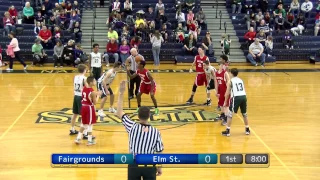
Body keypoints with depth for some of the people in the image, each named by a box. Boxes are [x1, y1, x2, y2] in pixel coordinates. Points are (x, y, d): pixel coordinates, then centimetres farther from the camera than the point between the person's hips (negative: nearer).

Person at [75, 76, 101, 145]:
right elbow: (94, 102, -15)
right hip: (89, 108, -7)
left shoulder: (84, 88, 2)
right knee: (90, 124, 4)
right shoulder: (92, 92, -20)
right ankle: (90, 141, 12)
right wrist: (98, 95, -3)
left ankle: (78, 138, 21)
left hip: (83, 106, 7)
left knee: (83, 123, 20)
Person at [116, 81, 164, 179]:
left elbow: (119, 113, -4)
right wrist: (159, 167, 11)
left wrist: (121, 93, -6)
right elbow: (159, 152, -3)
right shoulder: (155, 132, -10)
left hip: (134, 165, 0)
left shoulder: (132, 127, -13)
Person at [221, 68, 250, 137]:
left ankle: (227, 131, 5)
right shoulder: (241, 80, 21)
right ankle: (247, 130, 29)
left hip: (236, 97, -5)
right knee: (244, 113, 23)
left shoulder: (230, 81, 6)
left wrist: (225, 102, 12)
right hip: (244, 96, 5)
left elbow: (227, 93, 3)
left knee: (230, 114, 7)